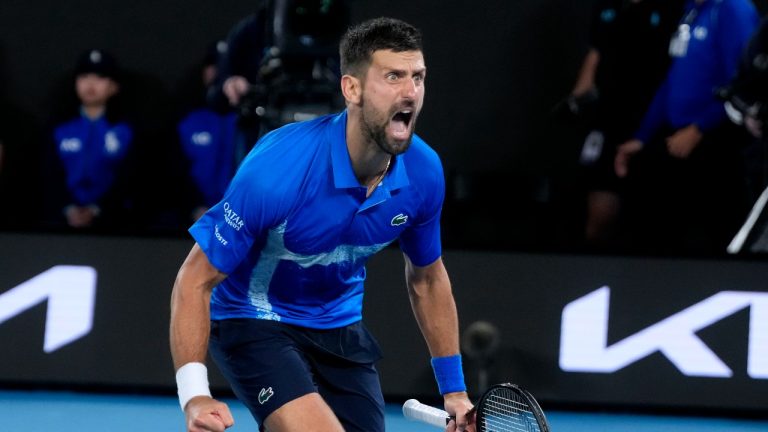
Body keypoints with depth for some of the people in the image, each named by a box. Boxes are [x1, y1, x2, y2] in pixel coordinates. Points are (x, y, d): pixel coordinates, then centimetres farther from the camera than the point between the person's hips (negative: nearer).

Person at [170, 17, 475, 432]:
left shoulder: (424, 172, -13)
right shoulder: (277, 168, -30)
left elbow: (426, 278, 7)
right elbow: (196, 280, -24)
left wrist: (453, 389, 9)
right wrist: (194, 395, -35)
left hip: (340, 326, 6)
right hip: (253, 320, -6)